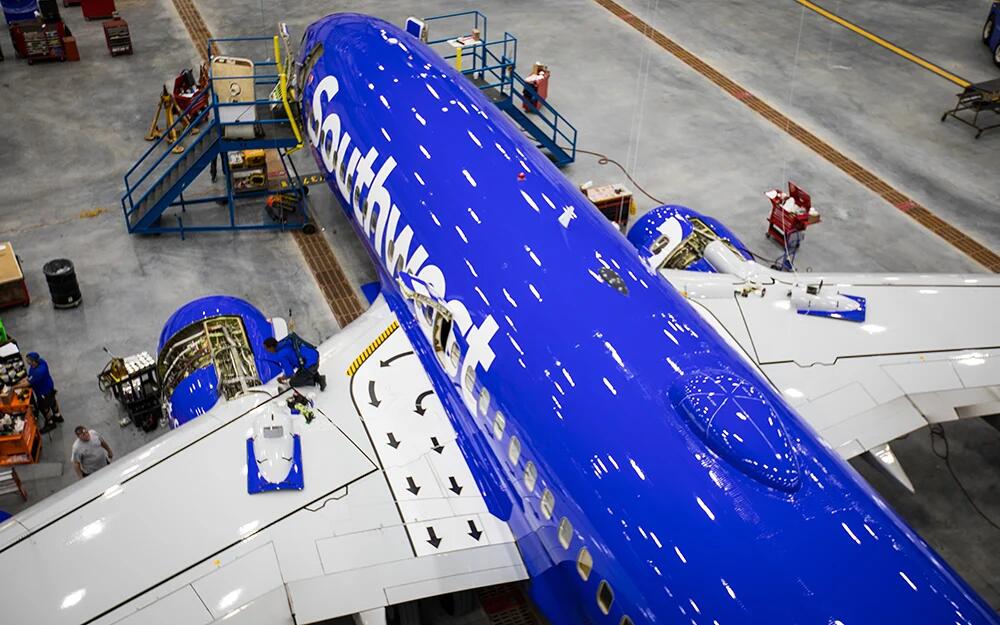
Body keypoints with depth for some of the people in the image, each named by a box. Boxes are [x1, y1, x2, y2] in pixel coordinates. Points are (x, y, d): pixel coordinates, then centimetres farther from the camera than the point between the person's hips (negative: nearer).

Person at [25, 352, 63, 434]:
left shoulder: (39, 371, -44)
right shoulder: (40, 361, -18)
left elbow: (29, 382, -32)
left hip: (44, 392, -8)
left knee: (44, 407, 17)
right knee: (52, 401, 30)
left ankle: (50, 423, 42)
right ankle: (57, 417, 54)